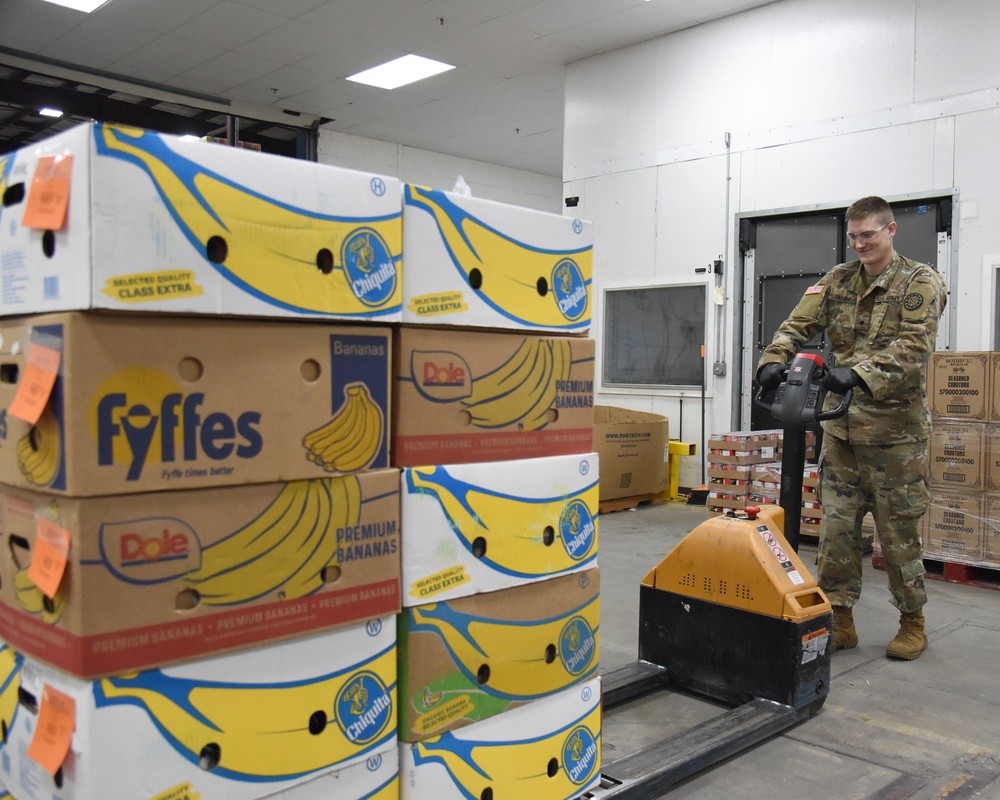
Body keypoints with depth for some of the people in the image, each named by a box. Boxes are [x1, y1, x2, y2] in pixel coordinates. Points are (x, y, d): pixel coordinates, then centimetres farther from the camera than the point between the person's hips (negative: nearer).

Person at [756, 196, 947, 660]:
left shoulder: (920, 283, -3)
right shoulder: (838, 281, 11)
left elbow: (912, 348, -18)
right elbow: (798, 324, 1)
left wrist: (860, 373, -33)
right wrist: (774, 360, -20)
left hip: (894, 426, -4)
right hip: (840, 423, 4)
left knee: (899, 529, 5)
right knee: (836, 525, 6)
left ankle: (912, 622, 22)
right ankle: (839, 619, 17)